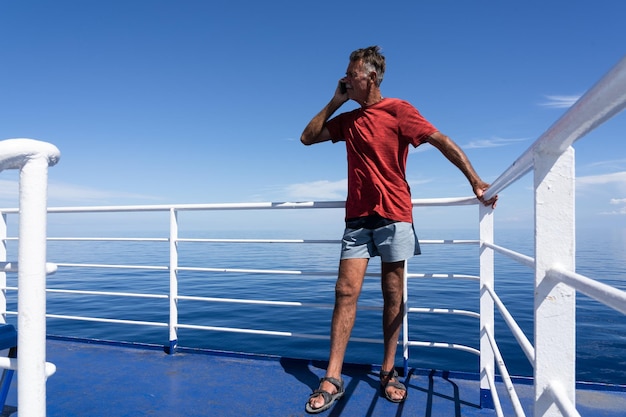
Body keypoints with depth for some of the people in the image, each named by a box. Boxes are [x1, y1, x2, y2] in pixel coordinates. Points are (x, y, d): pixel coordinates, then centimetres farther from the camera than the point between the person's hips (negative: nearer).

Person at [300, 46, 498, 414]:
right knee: (346, 291, -3)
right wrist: (334, 102, 11)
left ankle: (389, 373, 19)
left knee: (393, 294, 4)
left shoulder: (398, 110, -1)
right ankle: (332, 380, 2)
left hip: (393, 214, -4)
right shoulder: (347, 120, 16)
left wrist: (475, 181, -15)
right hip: (357, 217, 4)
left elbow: (442, 142, -6)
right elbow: (308, 137, 19)